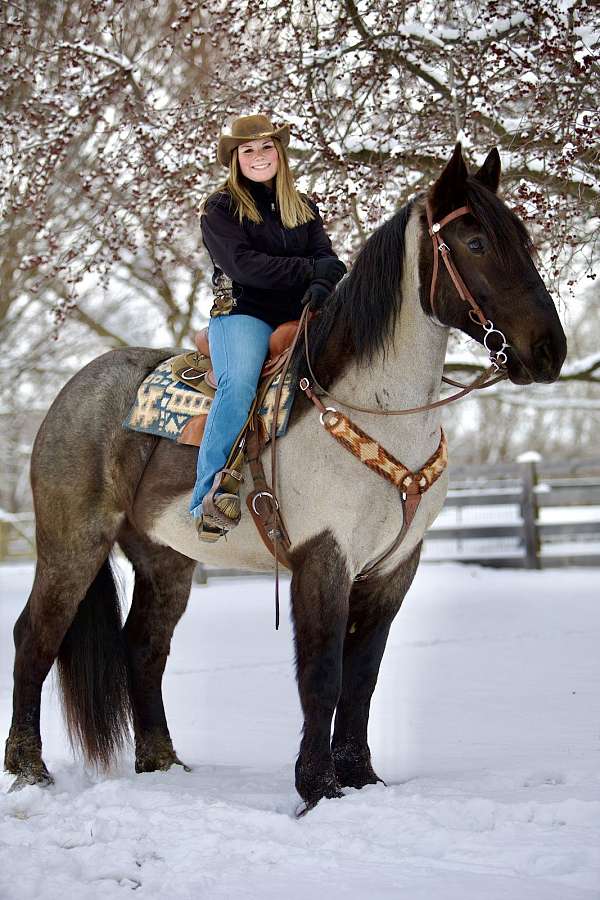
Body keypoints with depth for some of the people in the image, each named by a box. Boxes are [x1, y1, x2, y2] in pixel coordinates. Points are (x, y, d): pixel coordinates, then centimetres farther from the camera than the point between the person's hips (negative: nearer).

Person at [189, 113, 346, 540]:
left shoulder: (303, 208, 21)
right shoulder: (221, 208, 6)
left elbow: (326, 257, 7)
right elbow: (244, 265, -9)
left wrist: (323, 285, -17)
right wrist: (311, 270, -12)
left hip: (298, 315, 5)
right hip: (242, 313, -5)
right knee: (238, 384, -34)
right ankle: (209, 499, -41)